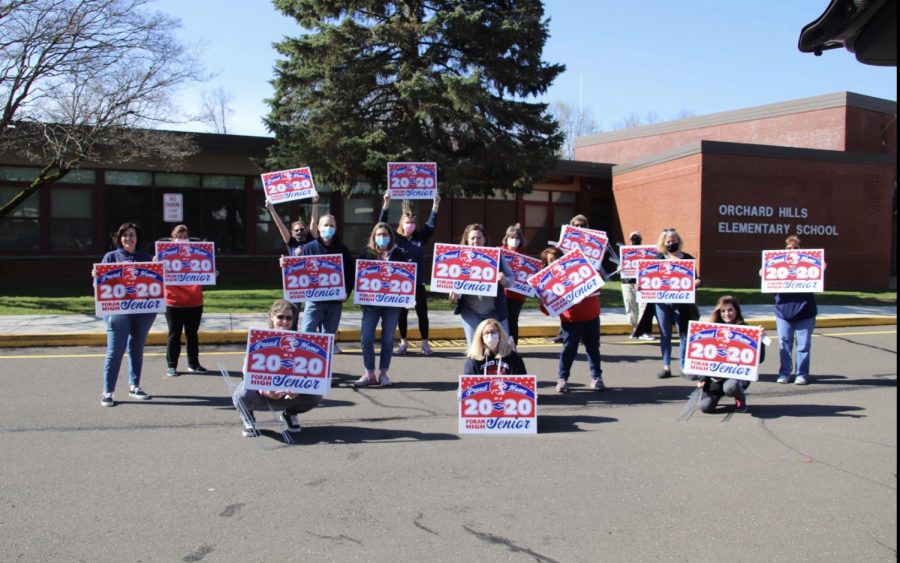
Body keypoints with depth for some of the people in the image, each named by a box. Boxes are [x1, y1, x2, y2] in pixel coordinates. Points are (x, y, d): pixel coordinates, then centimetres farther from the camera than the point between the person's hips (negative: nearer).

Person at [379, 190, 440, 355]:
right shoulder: (396, 238, 0)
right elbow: (382, 225, -8)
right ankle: (403, 342, 21)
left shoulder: (421, 238, 4)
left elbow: (431, 224, 1)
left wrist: (435, 205, -7)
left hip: (418, 283, 1)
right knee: (402, 314, 8)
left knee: (422, 313, 5)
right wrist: (386, 204, -14)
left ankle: (425, 343, 15)